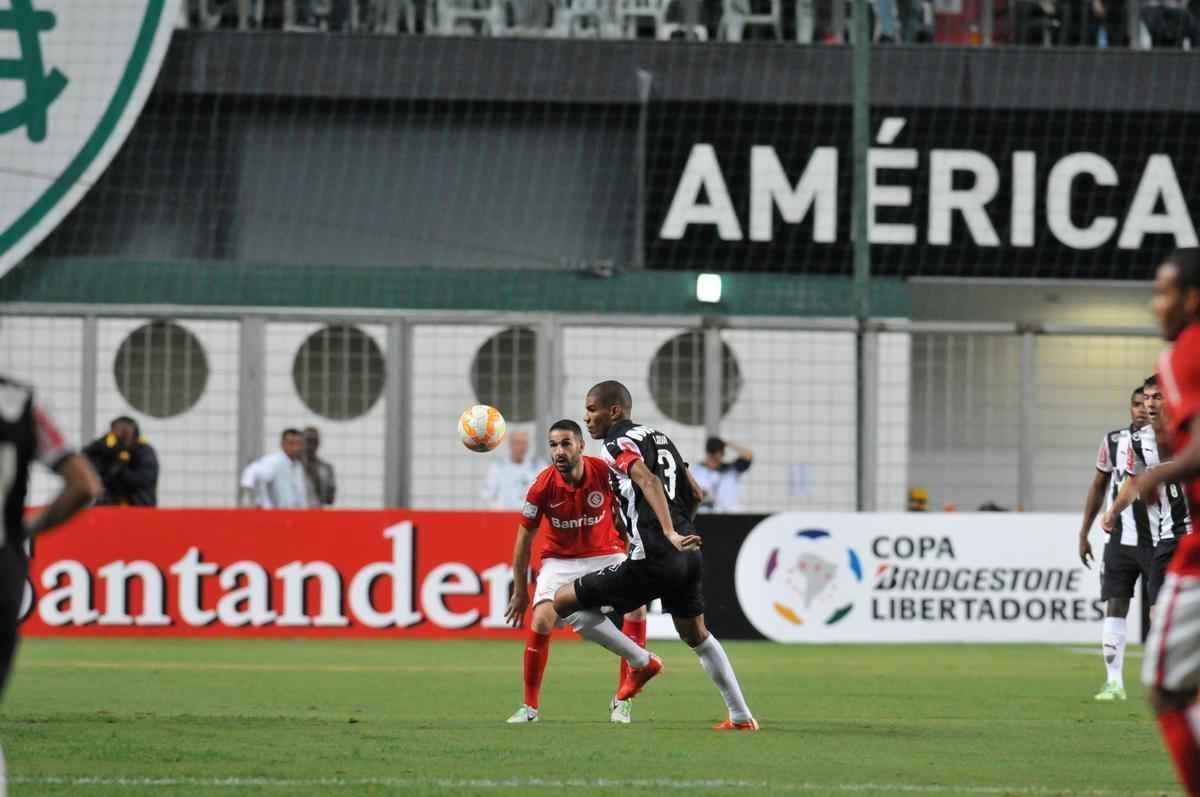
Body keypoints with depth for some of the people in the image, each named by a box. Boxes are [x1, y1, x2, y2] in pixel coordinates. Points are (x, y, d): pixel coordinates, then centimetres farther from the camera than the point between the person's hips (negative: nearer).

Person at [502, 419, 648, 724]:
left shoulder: (605, 472, -20)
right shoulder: (543, 485, -18)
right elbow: (525, 538, -6)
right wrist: (519, 591, -2)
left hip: (605, 556, 1)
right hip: (560, 560, -1)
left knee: (635, 609, -19)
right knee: (541, 620, -21)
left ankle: (623, 701, -6)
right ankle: (530, 707, -5)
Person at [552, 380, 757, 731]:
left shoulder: (618, 445, -6)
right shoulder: (659, 437, 18)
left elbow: (649, 482, -25)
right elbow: (695, 493, 23)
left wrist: (670, 534, -35)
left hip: (653, 560, -8)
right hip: (688, 557, 8)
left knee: (564, 601, 2)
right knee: (695, 634, 29)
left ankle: (641, 661, 3)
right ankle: (741, 716, 30)